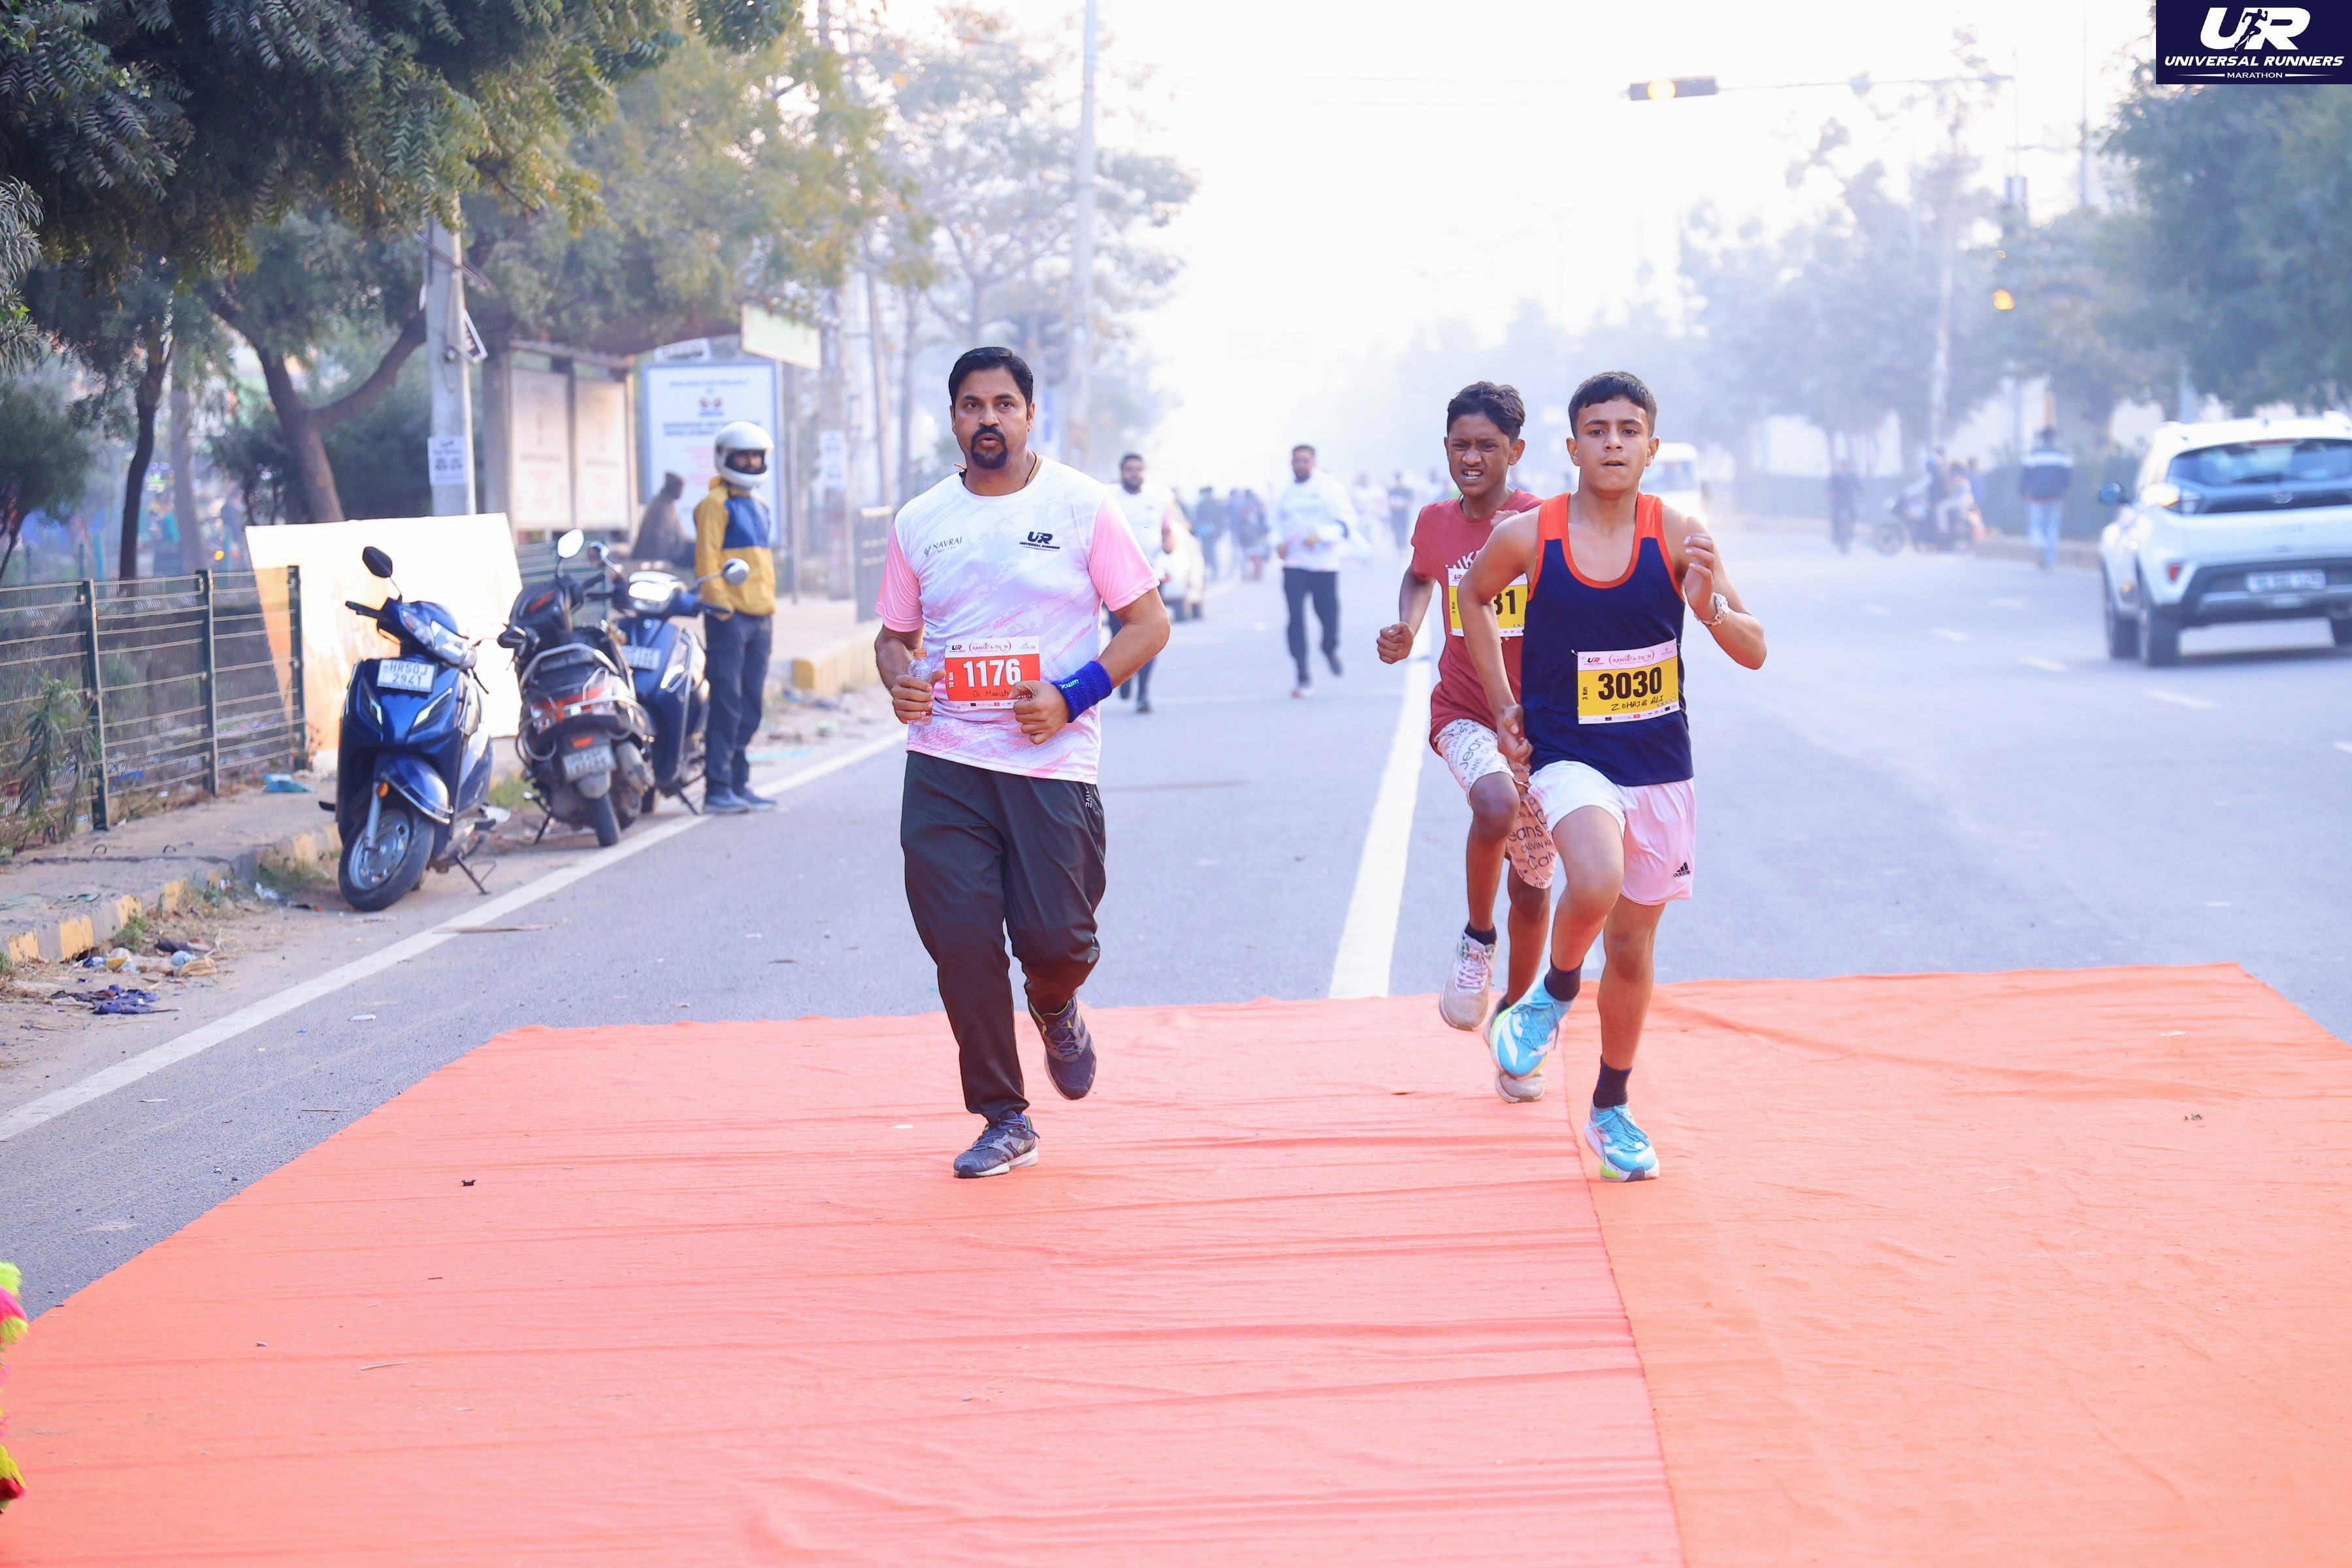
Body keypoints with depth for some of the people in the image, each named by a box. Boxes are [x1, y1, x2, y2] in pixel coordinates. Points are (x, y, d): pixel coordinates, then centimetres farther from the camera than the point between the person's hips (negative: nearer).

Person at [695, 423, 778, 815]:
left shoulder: (758, 504, 20)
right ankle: (717, 788, -8)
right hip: (730, 616, -8)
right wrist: (719, 604, -19)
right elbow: (708, 558, -11)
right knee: (727, 703, -9)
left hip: (760, 616, 8)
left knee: (750, 705, 9)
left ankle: (739, 783, 15)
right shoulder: (716, 503, -5)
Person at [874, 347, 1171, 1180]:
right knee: (960, 939, -4)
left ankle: (1056, 1008, 32)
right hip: (943, 763, 3)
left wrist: (1071, 695, -13)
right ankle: (1003, 1119, 11)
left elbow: (1148, 623, 0)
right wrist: (899, 676, -6)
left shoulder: (1081, 506, -1)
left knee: (1054, 936, -7)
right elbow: (895, 634, 19)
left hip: (1051, 761, -2)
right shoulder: (919, 521, 9)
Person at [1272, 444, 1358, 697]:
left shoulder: (1328, 486, -2)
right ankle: (1304, 677, -4)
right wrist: (1278, 543, 3)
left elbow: (1347, 521, -6)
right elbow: (1277, 525, 24)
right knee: (1296, 617, -8)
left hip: (1324, 562, -3)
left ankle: (1331, 650, 37)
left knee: (1328, 614, 1)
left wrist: (1321, 536, -20)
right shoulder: (1283, 494, 11)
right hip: (1294, 564, 3)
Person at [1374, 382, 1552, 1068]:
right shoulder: (1435, 522, 1)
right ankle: (1477, 938, -8)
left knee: (1533, 890, 9)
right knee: (1497, 802, -34)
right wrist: (1407, 629, 6)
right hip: (1464, 714, 0)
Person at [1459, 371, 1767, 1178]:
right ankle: (1555, 990, 2)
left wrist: (1708, 604, -27)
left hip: (1660, 765, 2)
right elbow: (1473, 596, 12)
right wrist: (1502, 703, 7)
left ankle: (1611, 1108, 32)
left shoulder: (1678, 536, -8)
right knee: (1596, 885, -32)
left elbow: (1754, 651, -6)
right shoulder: (1527, 537, -10)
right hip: (1568, 755, -2)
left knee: (1632, 945, 11)